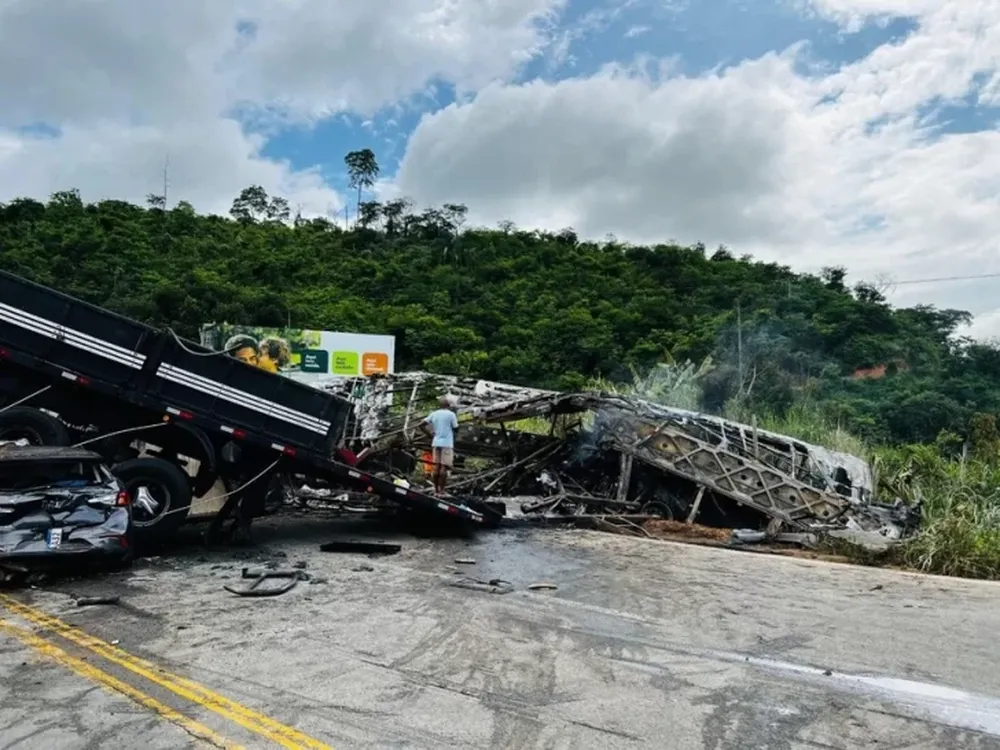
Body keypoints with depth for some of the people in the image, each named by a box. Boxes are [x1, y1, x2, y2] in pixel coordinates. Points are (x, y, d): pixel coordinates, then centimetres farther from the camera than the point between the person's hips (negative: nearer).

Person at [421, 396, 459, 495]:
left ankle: (436, 489, 11)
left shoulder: (434, 413, 9)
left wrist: (430, 434, 11)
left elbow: (422, 425, 6)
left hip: (436, 443, 5)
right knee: (444, 466, -4)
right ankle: (442, 490, -5)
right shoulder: (451, 414, -6)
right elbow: (455, 428, -4)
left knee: (437, 466, 8)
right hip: (447, 443, -5)